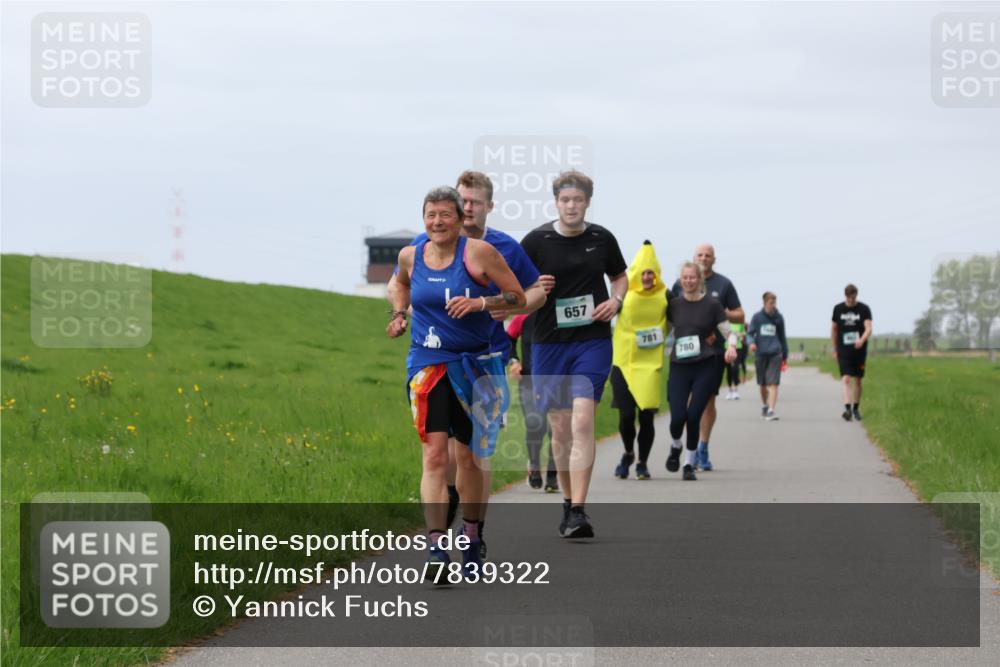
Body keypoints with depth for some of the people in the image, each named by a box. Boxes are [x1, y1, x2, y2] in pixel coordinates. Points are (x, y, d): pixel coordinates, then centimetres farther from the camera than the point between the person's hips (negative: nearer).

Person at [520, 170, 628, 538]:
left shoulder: (602, 239, 3)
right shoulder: (536, 241, -3)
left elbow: (620, 276, 20)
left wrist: (616, 300, 0)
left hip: (593, 342, -1)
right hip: (549, 343, 1)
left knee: (582, 422, -15)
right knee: (560, 428, 7)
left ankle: (578, 513, -18)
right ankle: (568, 501, 26)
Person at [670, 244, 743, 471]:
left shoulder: (723, 284, 6)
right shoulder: (681, 283, 8)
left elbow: (740, 317, 9)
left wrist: (722, 313, -10)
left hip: (714, 351, 0)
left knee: (708, 400, 3)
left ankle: (703, 447, 14)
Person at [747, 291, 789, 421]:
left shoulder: (778, 318, 7)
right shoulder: (757, 317, 3)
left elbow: (782, 337, 15)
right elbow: (750, 332, 4)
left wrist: (785, 355, 18)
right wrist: (751, 342, -18)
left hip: (775, 354, 0)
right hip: (760, 354, 0)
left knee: (773, 384, -12)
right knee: (762, 384, 13)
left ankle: (771, 410, -19)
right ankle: (765, 405, 36)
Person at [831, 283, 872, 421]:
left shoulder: (864, 309, -3)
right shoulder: (838, 309, 3)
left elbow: (868, 328, -13)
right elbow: (834, 329, 12)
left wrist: (862, 340, -33)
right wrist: (834, 350, 11)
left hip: (859, 350, 0)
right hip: (843, 351, 0)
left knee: (857, 380, 9)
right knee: (846, 379, -14)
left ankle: (856, 408, 24)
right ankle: (847, 408, -24)